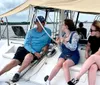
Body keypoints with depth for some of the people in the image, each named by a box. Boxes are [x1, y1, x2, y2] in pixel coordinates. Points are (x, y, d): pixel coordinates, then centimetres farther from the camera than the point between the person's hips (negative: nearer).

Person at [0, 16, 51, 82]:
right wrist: (35, 52, -20)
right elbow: (26, 44, -7)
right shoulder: (31, 31, 0)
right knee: (13, 62, -17)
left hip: (37, 53, -1)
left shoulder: (48, 31, 3)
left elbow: (48, 41, 18)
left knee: (29, 56, -36)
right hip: (25, 49, 1)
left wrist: (46, 46, -6)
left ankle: (18, 73, -17)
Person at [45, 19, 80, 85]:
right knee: (59, 64, -27)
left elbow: (73, 48, -18)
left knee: (65, 64, -35)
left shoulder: (74, 34, -7)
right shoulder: (63, 35, 11)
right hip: (64, 55, 4)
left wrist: (64, 42, -22)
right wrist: (59, 43, -1)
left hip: (73, 56, -4)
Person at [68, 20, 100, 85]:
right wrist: (87, 54, 0)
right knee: (92, 67, -36)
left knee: (93, 57, -37)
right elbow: (87, 49, 19)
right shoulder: (91, 38, 6)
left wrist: (90, 58, -11)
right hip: (93, 61, 3)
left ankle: (77, 78, -35)